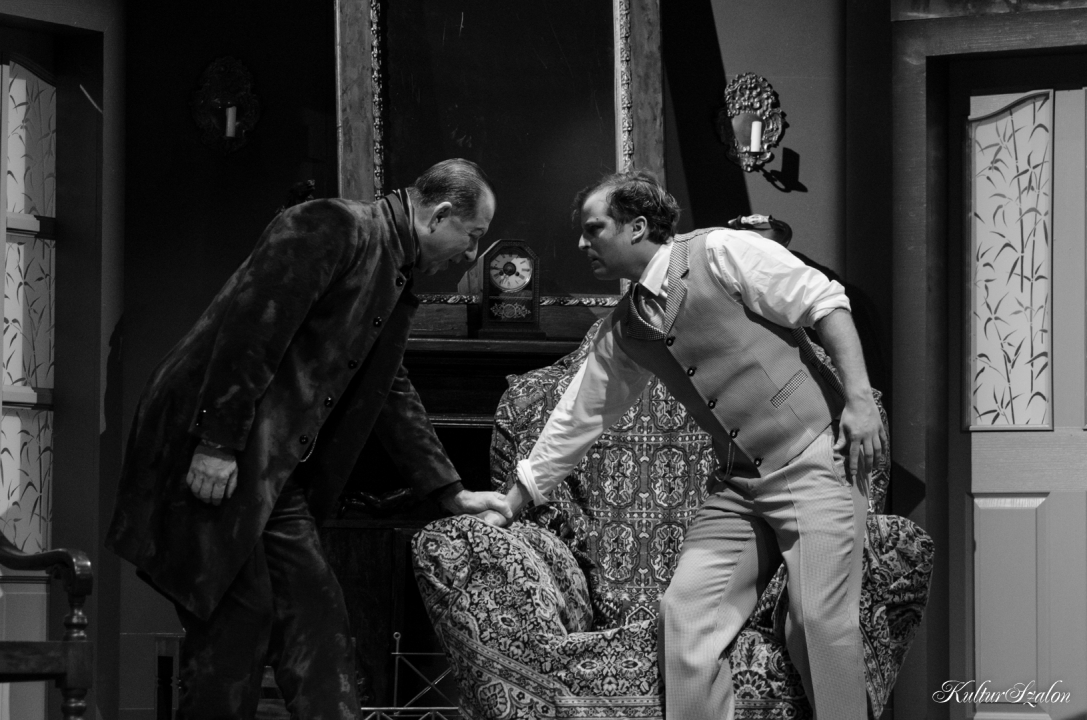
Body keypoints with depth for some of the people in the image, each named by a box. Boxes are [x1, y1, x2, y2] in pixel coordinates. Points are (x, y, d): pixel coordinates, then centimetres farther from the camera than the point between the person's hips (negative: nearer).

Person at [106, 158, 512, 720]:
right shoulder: (331, 227, -12)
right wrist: (216, 445, -24)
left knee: (316, 611, 3)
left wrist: (450, 492, 24)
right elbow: (250, 325, -20)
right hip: (206, 456, -9)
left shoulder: (393, 279, 18)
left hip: (276, 474, 9)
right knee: (238, 613, -9)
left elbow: (393, 395, 27)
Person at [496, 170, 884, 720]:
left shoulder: (721, 252, -5)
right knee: (684, 613, -5)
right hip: (737, 485, 7)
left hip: (813, 458, -7)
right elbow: (577, 417, 23)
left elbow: (824, 304, -7)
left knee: (820, 618, -14)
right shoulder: (622, 333, 14)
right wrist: (515, 500, 25)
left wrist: (860, 399, -15)